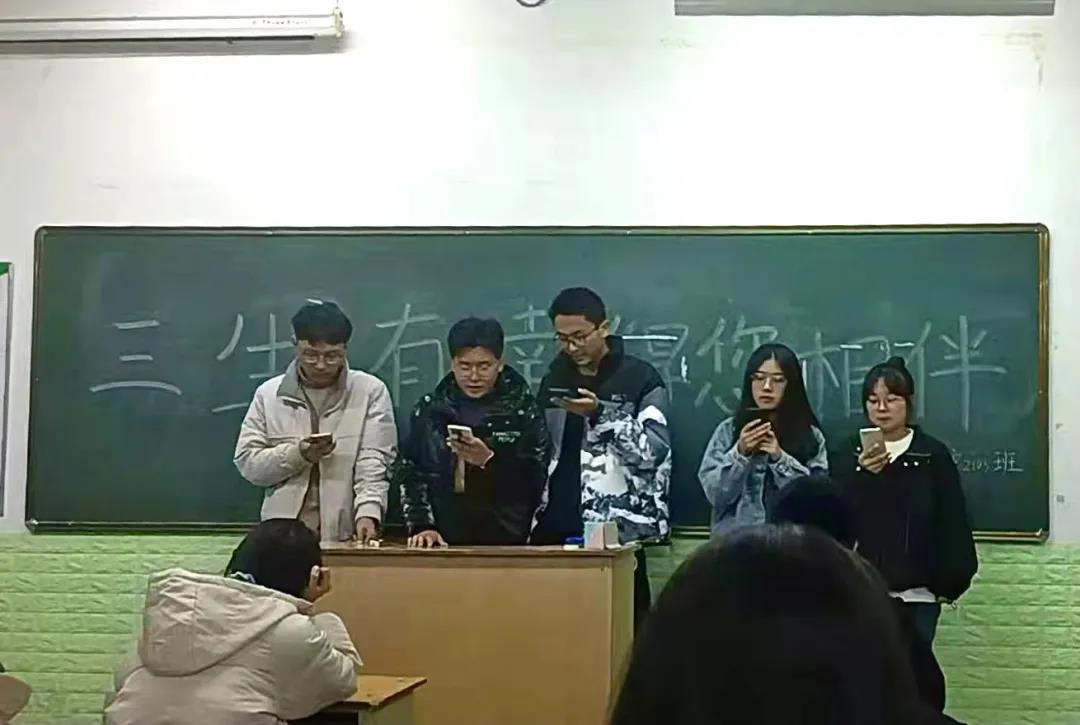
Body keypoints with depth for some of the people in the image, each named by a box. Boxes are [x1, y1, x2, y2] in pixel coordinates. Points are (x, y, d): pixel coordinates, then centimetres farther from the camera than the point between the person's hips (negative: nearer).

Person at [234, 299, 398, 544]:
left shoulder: (371, 391, 2)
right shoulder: (269, 394, 8)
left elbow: (374, 463, -5)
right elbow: (247, 463, 6)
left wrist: (367, 512, -21)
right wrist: (298, 454, -10)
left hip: (346, 536, -1)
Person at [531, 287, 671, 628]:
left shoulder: (641, 379, -1)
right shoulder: (553, 379, 15)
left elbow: (654, 450, -10)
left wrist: (600, 414, -19)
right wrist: (532, 520, 8)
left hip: (616, 530, -4)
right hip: (556, 528, 4)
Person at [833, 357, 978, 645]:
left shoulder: (933, 455, 2)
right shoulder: (848, 453, 4)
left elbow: (951, 523, 1)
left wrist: (950, 581, -3)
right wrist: (861, 473, -23)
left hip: (917, 592, -1)